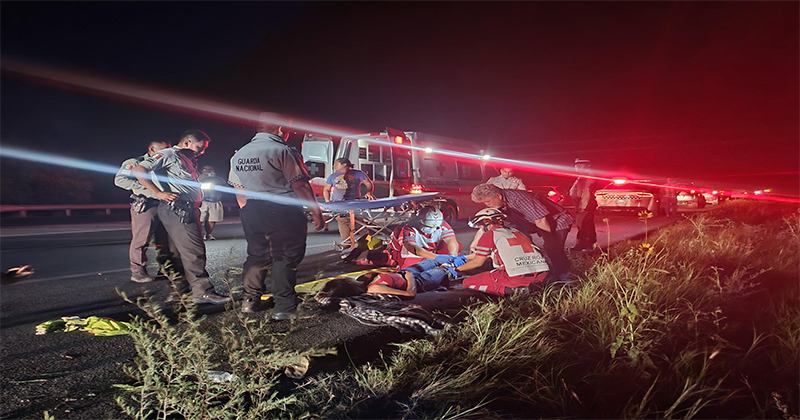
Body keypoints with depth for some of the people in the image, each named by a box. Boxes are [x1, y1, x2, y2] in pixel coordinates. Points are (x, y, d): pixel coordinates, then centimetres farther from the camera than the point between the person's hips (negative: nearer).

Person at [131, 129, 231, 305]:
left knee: (186, 251, 11)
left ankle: (177, 290, 19)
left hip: (189, 210, 10)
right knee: (193, 251, -11)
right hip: (176, 209, -10)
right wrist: (158, 193, -17)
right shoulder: (168, 154, -2)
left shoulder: (188, 160, 25)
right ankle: (203, 291, -8)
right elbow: (138, 170, -11)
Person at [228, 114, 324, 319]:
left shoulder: (238, 155, 12)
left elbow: (239, 191, 16)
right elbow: (300, 186, -13)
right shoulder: (282, 151, -11)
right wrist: (316, 212, -7)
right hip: (282, 212, -6)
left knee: (257, 255, 18)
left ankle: (250, 300, 24)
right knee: (285, 258, 0)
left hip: (251, 212, 7)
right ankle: (284, 307, 1)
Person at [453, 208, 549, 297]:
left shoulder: (489, 235, 4)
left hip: (517, 277, -7)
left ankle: (508, 290, -8)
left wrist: (457, 269, 25)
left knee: (467, 282, 7)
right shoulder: (516, 231, 26)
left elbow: (478, 262, 9)